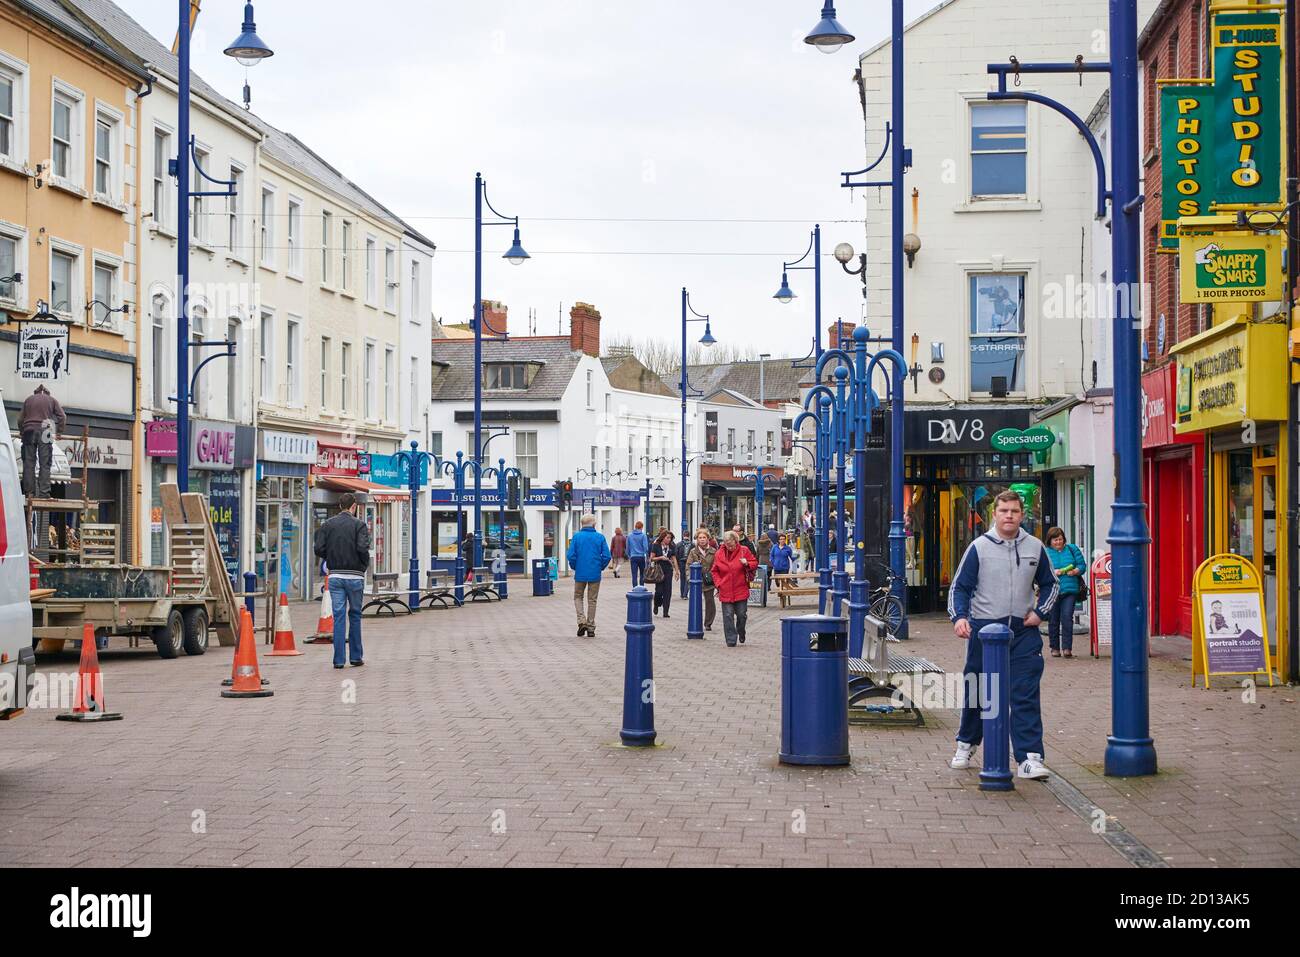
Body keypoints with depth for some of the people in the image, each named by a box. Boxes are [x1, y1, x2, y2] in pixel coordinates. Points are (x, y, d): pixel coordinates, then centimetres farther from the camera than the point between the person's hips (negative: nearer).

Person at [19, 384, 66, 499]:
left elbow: (20, 418, 17)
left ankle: (29, 492, -2)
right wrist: (58, 431, 11)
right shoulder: (52, 400, 13)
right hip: (44, 432, -2)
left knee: (28, 463, 2)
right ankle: (44, 493, -9)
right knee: (44, 464, -3)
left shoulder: (29, 399, 19)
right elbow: (62, 417, 4)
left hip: (29, 431, 2)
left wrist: (22, 432, 27)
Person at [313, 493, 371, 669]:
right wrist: (365, 564, 1)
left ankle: (339, 659, -1)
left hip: (335, 576, 2)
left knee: (338, 617, 2)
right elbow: (363, 548, -17)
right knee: (355, 616, 11)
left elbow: (319, 550, -2)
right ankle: (356, 656, 15)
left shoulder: (328, 525, 5)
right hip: (354, 576, -2)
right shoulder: (359, 524, -5)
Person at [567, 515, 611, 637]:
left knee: (578, 597, 16)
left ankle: (582, 621, -3)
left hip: (580, 573, -1)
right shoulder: (600, 537, -3)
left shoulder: (576, 537, -4)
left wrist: (574, 567, 9)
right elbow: (606, 556, -7)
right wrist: (601, 567, 10)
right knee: (592, 600, 11)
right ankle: (590, 627, 14)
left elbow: (571, 555, -8)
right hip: (595, 574, 1)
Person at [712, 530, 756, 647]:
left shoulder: (744, 551, -1)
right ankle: (731, 640, 4)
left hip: (741, 590, -1)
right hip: (725, 591, 1)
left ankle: (741, 633, 33)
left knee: (741, 615, 5)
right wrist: (719, 583, -2)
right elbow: (715, 571, 10)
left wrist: (747, 564, -14)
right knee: (728, 616, -1)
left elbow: (755, 563, 7)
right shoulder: (719, 554, 3)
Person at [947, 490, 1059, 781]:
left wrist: (1040, 612, 4)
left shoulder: (1035, 548, 5)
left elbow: (1050, 584, 19)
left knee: (1025, 696, -6)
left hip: (1023, 630, 1)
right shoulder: (979, 547, -2)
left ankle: (1029, 758, -7)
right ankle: (966, 744, 32)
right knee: (977, 692, 12)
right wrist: (959, 617, -15)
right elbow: (960, 586, 1)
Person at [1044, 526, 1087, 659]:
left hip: (1070, 590, 0)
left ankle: (1067, 648, -9)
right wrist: (1052, 572, -15)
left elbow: (1082, 565, 10)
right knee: (1053, 620, 5)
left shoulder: (1072, 549, 12)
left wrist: (1075, 571, -10)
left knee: (1067, 617, -11)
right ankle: (1055, 648, 16)